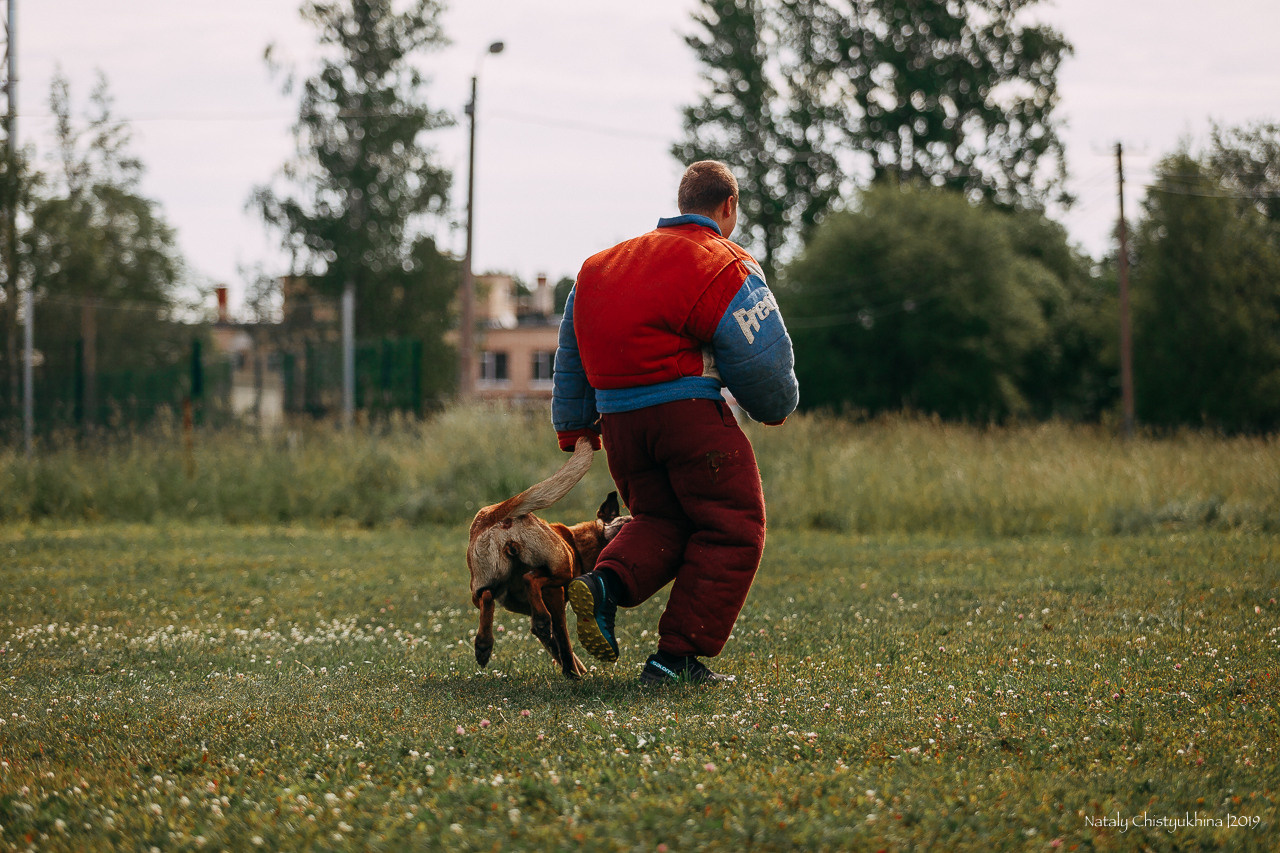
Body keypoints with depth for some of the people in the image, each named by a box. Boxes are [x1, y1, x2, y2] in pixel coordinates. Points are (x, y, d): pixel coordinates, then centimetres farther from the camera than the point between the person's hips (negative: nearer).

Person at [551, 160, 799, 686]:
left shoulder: (604, 265, 18)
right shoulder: (724, 268, -4)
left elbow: (572, 353, 22)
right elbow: (760, 360, -8)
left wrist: (574, 427, 30)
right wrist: (777, 407, 13)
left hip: (619, 421, 7)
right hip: (690, 414, -7)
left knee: (662, 520, 21)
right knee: (732, 530, 3)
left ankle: (606, 583, -10)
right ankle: (677, 657, -5)